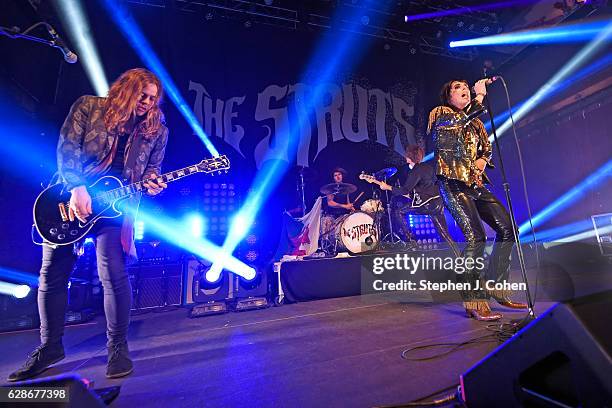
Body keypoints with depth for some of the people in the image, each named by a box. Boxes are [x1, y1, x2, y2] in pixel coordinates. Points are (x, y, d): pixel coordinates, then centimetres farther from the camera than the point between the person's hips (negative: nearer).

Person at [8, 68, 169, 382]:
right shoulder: (88, 107, 2)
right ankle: (50, 345, 28)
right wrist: (76, 188, -17)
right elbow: (66, 148, -5)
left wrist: (151, 183, -14)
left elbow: (152, 168, 8)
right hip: (71, 198, 2)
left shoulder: (156, 130, 4)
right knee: (51, 274, 9)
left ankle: (117, 346, 5)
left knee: (113, 275, -13)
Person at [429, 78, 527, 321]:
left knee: (507, 228, 0)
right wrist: (479, 97, -14)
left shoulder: (475, 121, 26)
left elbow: (487, 147, 27)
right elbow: (460, 123, -16)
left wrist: (483, 159, 6)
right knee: (475, 236, -20)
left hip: (475, 183, 8)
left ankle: (495, 287, 13)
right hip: (453, 183, -8)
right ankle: (474, 302, -10)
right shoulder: (440, 113, 5)